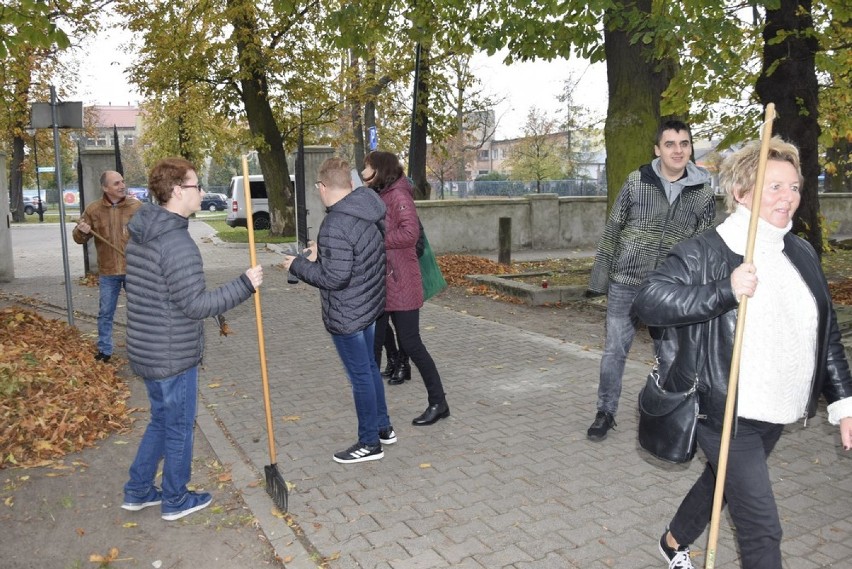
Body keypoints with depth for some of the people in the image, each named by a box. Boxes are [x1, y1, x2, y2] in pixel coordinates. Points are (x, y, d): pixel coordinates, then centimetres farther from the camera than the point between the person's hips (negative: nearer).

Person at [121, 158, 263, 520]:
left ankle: (138, 491, 36)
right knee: (179, 426, 9)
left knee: (162, 420, 24)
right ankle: (175, 501, 27)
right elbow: (195, 304, -25)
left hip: (146, 349, 9)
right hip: (173, 356, -9)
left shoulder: (140, 233, 7)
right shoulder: (177, 242, -24)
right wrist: (245, 285, -20)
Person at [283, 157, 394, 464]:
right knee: (369, 367, 22)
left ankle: (369, 443, 22)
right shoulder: (370, 211, 1)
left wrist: (299, 265, -12)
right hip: (370, 304, 9)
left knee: (360, 376, 5)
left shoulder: (335, 226, -26)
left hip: (346, 316, -9)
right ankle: (383, 427, 37)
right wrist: (324, 252, 11)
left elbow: (335, 277, -26)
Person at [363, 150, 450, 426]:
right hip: (378, 285, 9)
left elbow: (410, 232, -25)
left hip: (400, 285, -9)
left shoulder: (398, 196, -12)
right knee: (373, 342, 13)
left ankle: (438, 402, 11)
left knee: (410, 344, -3)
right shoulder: (376, 197, 15)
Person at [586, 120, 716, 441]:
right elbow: (612, 230, 1)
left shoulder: (703, 193, -1)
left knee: (670, 357, 10)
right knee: (614, 351, 7)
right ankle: (605, 413, 22)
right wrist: (600, 276, -1)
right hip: (625, 283, 0)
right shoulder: (636, 182, -4)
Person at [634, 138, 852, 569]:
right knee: (762, 528, -3)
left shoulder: (802, 254, 7)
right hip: (725, 414, -7)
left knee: (722, 483, 25)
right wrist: (725, 290, -32)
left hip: (776, 414, 7)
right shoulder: (703, 253, -14)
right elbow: (647, 301, -24)